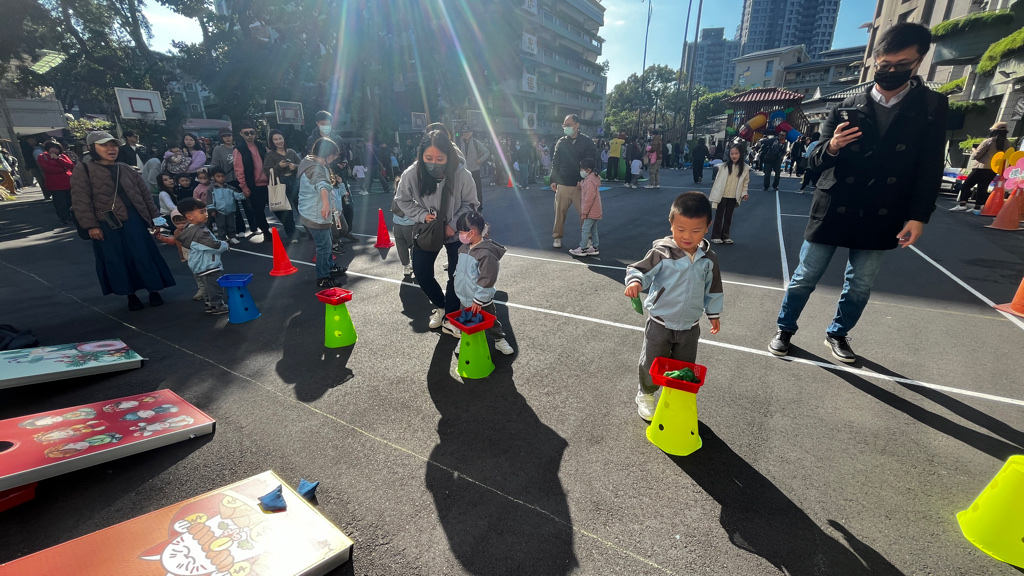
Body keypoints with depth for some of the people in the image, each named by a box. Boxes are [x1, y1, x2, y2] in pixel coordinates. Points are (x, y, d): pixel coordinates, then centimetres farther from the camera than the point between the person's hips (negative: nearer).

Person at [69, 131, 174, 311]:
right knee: (117, 261, 5)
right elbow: (81, 201, -6)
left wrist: (154, 216, 8)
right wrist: (91, 225, -12)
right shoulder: (82, 170, -1)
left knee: (143, 256, 3)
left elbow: (145, 194, 13)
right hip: (106, 225, -2)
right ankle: (131, 295, 16)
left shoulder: (127, 169, 10)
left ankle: (154, 291, 14)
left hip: (133, 221, 2)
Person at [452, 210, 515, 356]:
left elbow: (487, 280, -26)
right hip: (465, 298, 7)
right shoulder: (464, 248, -1)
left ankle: (499, 340, 34)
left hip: (481, 301, -6)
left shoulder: (486, 254, -28)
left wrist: (478, 300, -21)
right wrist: (459, 286, 17)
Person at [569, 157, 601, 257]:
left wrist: (584, 212, -20)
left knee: (585, 229, -5)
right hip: (595, 211, 10)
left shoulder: (590, 181, -20)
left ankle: (582, 249, 1)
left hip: (591, 211, -10)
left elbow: (589, 198, -23)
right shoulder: (593, 178, 12)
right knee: (593, 230, 15)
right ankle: (595, 248, 22)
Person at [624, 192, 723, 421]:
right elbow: (639, 269, -18)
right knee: (651, 365, 12)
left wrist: (713, 314, 17)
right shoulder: (662, 253, -19)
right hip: (660, 324, -3)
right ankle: (646, 395, 39)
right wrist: (635, 282, -40)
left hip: (690, 326, 4)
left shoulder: (709, 258, -4)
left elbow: (713, 288, 9)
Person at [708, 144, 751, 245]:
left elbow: (746, 182, 7)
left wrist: (744, 193, -5)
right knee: (719, 216, 5)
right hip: (722, 195, -3)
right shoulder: (724, 166, -8)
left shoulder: (745, 168, -1)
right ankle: (715, 236, 11)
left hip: (733, 197, 3)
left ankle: (725, 236, 22)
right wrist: (714, 194, -5)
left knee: (728, 217, 12)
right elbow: (718, 180, -4)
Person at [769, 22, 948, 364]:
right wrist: (831, 147, -22)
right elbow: (815, 164, 0)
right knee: (804, 278, 4)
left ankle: (837, 334, 31)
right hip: (833, 210, -1)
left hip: (880, 217, 1)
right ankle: (785, 330, 21)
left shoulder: (933, 107, 4)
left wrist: (918, 217, -6)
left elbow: (930, 169, 2)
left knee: (860, 286, 11)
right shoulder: (847, 108, 2)